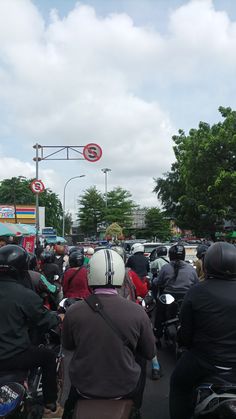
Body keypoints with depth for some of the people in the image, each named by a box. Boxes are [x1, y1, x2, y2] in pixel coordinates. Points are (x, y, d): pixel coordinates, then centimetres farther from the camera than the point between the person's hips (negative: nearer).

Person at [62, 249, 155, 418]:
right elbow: (150, 353, -5)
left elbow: (68, 345, 2)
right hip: (124, 389, -1)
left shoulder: (73, 312, -18)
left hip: (84, 388, 1)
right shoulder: (137, 312, -20)